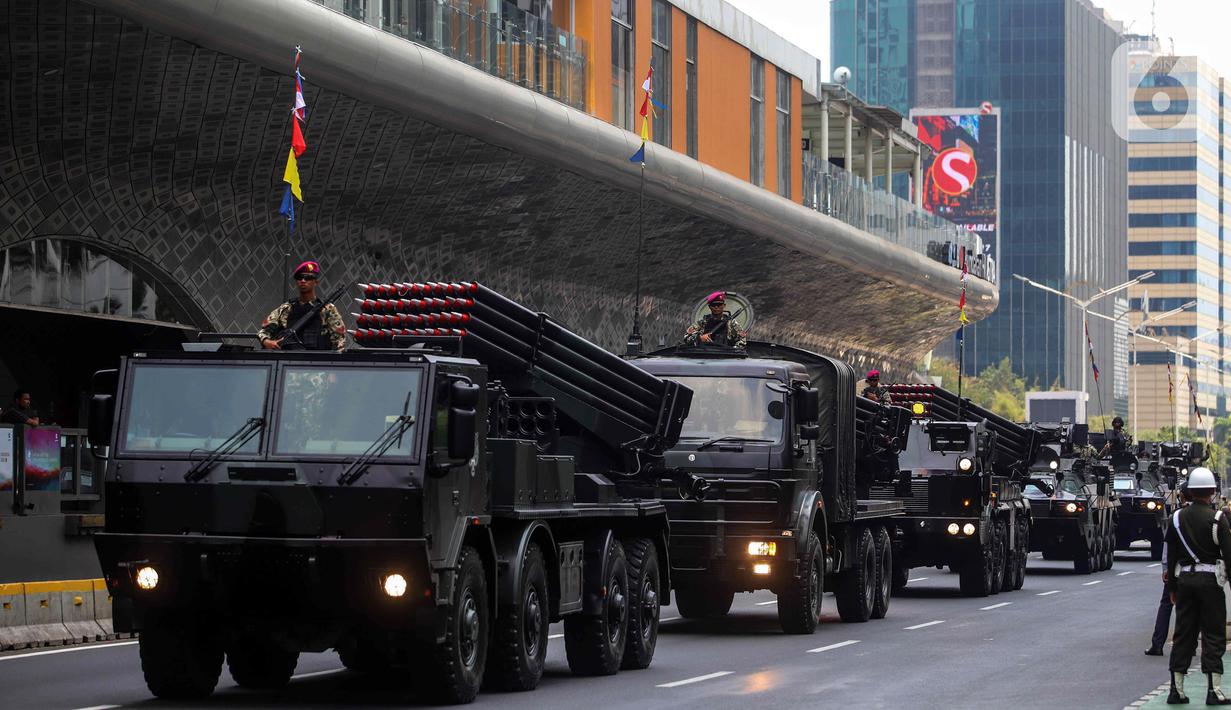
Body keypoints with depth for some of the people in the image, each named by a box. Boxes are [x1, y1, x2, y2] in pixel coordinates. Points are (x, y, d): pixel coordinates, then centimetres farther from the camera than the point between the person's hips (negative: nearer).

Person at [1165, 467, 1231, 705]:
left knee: (1183, 634, 9)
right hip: (1210, 580, -4)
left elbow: (1171, 556, 8)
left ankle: (1176, 690, 8)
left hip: (1185, 580, 4)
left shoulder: (1177, 518, 4)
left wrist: (1172, 587, 15)